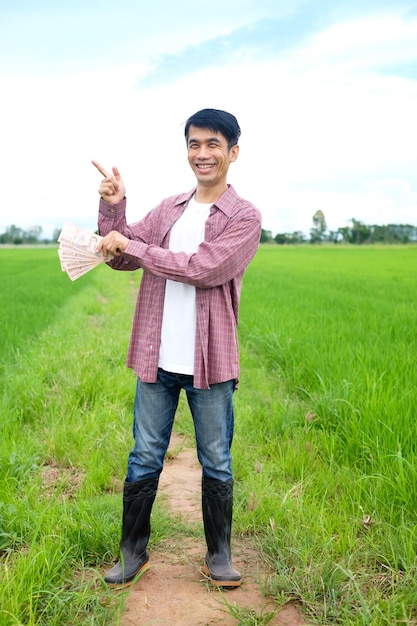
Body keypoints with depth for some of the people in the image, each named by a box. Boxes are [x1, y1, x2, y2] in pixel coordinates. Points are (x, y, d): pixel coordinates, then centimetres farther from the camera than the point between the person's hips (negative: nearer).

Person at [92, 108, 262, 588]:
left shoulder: (244, 217, -6)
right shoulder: (169, 209, 10)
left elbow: (203, 268, -20)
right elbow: (120, 259, 9)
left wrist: (131, 244, -16)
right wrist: (113, 208, -7)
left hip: (210, 364, -3)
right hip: (157, 359, 4)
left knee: (216, 463, 10)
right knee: (144, 458, 12)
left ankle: (218, 555, 28)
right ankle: (133, 552, 28)